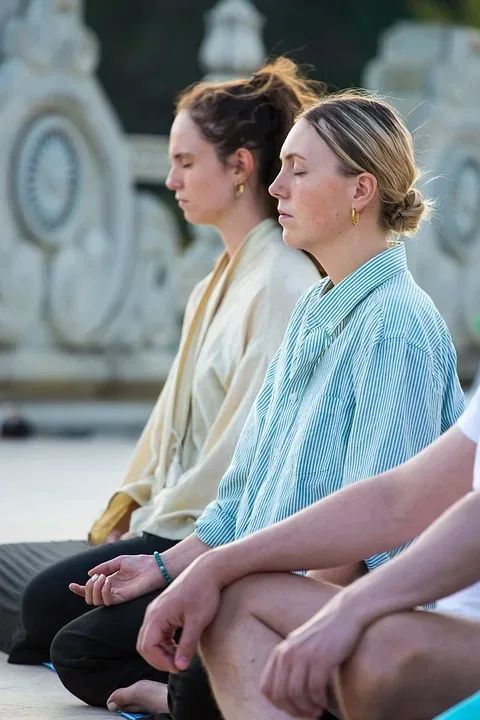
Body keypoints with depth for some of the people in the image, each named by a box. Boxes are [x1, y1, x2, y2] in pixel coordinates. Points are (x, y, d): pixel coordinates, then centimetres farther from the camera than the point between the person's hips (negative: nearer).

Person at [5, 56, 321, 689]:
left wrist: (157, 523, -13)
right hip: (174, 516, 10)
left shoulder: (284, 284, -15)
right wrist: (131, 506, 9)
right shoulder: (220, 283, 17)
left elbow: (256, 435, -19)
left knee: (53, 603, -19)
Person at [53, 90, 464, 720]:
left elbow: (373, 532, -22)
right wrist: (165, 567, 13)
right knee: (79, 650, 0)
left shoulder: (397, 324, -14)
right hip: (260, 586, 9)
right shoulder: (312, 312, 16)